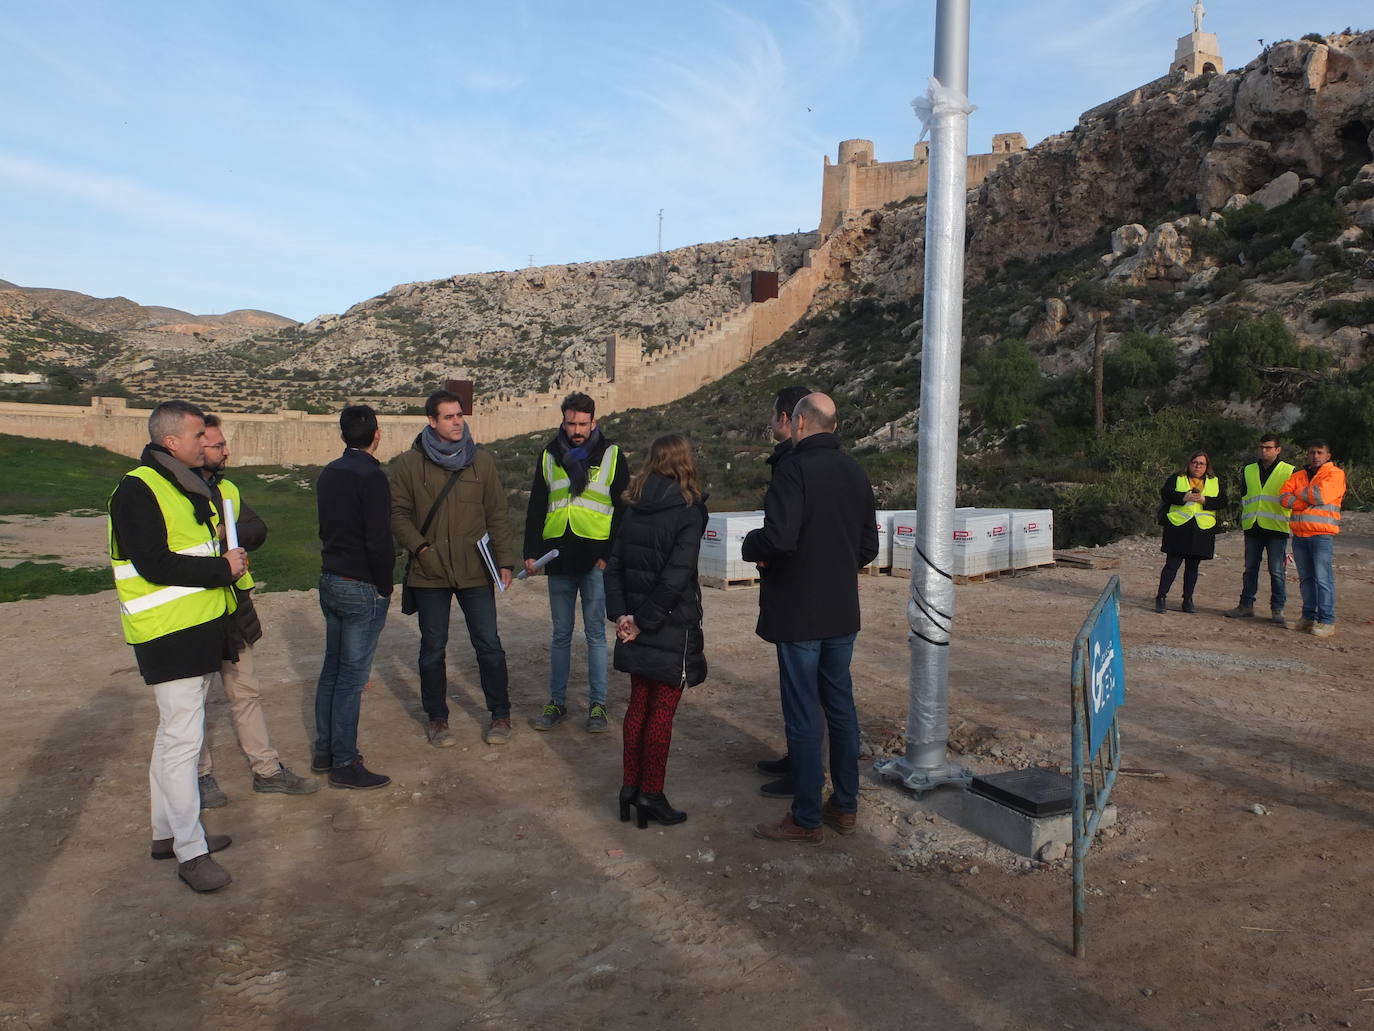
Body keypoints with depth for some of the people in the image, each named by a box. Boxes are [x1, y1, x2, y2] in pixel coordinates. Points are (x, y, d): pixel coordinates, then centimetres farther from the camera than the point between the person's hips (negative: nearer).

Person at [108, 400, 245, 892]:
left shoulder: (189, 484, 14)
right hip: (168, 635, -10)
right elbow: (154, 564, -23)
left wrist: (228, 560, 7)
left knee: (175, 734, 17)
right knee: (182, 739, -5)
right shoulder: (137, 491, -15)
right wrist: (221, 568, -15)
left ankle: (167, 831, 30)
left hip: (200, 629, 10)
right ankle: (190, 852, 3)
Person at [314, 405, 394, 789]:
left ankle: (324, 751, 28)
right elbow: (379, 541, -21)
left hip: (330, 581, 8)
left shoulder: (329, 472, 9)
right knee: (352, 676, -1)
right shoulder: (371, 476, -18)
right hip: (362, 589, -8)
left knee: (332, 668, 17)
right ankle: (344, 764, 7)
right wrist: (384, 587, -10)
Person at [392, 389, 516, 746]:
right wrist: (420, 547, -13)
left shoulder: (482, 461, 4)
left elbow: (497, 515, 6)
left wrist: (505, 562, 0)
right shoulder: (410, 463, 0)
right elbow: (398, 514, 1)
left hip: (475, 570, 0)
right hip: (429, 573, 0)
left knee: (489, 645, 3)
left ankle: (500, 715, 20)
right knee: (432, 648, 10)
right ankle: (437, 717, 27)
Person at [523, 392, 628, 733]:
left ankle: (597, 704, 14)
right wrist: (531, 552, 3)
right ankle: (557, 702, 20)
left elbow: (623, 510, 1)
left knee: (595, 633, 4)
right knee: (561, 634, 10)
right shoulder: (549, 455, 8)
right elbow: (536, 508, 11)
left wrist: (610, 555, -7)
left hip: (596, 561, -2)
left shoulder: (611, 455, 1)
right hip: (558, 560, 2)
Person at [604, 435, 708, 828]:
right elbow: (676, 577, -21)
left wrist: (621, 613, -4)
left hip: (637, 627, 6)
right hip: (671, 630, -6)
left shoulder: (632, 510, 4)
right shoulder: (688, 512, -14)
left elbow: (614, 566, 2)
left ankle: (630, 785, 26)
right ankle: (651, 795, 14)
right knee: (662, 712, 5)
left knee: (638, 704, 17)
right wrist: (643, 622, -14)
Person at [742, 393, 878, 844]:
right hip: (842, 612, 7)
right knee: (841, 707, 16)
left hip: (798, 615, -7)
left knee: (803, 714, 1)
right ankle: (845, 806, 27)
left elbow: (779, 538, -26)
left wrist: (750, 545, -6)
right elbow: (869, 546, 12)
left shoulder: (794, 469, -16)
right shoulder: (855, 472, 7)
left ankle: (806, 818, 11)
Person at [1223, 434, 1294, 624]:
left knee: (1276, 571, -2)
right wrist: (1243, 518, 10)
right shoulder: (1248, 471, 14)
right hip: (1252, 528, 4)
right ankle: (1246, 605, 15)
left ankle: (1277, 609, 6)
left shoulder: (1289, 472, 3)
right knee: (1250, 569, 9)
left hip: (1276, 528, -4)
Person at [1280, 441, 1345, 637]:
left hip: (1322, 534, -6)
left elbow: (1321, 495, -16)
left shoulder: (1335, 474, 0)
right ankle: (1309, 617, 18)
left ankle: (1327, 621, -6)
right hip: (1299, 534, 6)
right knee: (1305, 578, 11)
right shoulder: (1298, 475, 18)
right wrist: (1309, 501, -9)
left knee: (1323, 578, -8)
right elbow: (1284, 496, 4)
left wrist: (1301, 493, 2)